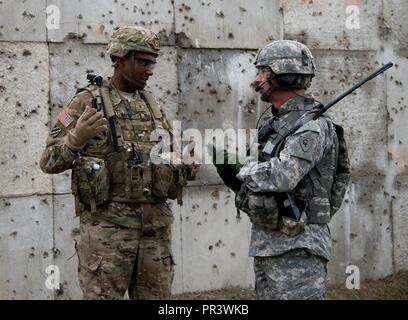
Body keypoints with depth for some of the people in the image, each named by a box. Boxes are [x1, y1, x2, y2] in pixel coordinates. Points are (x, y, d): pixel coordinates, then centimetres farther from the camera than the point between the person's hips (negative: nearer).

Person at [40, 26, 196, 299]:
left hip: (156, 225, 5)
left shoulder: (153, 106, 14)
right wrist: (77, 138, -25)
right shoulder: (88, 102, -3)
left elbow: (168, 160, 20)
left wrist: (188, 166, -2)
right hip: (108, 225, -5)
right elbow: (50, 162, -6)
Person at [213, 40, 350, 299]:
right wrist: (229, 169, 3)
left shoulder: (313, 126, -13)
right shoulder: (274, 125, 15)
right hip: (266, 246, 9)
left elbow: (280, 177, -27)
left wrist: (243, 166, -10)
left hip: (297, 248, -9)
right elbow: (255, 184, 20)